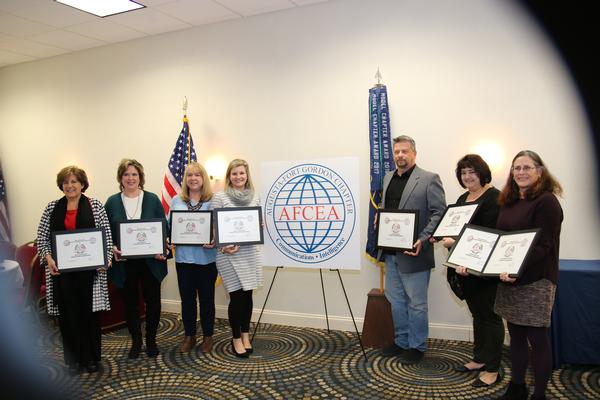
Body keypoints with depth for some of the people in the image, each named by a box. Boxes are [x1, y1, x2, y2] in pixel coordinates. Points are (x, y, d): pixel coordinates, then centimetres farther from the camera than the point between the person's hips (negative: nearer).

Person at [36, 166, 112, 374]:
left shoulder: (95, 205, 2)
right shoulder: (52, 208, 7)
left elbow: (107, 235, 1)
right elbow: (42, 238, 7)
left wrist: (105, 258, -11)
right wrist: (48, 258, -9)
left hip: (89, 269, -1)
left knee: (89, 312, 5)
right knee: (68, 314, 7)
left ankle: (91, 358, 21)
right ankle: (73, 359, 21)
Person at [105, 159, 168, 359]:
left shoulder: (152, 199, 0)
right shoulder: (112, 202, 3)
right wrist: (113, 249, -13)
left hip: (151, 261, 0)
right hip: (124, 263, 1)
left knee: (152, 301, 8)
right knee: (130, 303, 11)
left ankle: (151, 340, 26)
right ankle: (135, 341, 28)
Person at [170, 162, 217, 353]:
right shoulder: (177, 200, 6)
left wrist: (214, 242, -21)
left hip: (206, 257, -2)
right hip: (183, 257, 3)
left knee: (206, 298, 10)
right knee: (187, 299, 12)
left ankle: (208, 336, 26)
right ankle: (189, 336, 29)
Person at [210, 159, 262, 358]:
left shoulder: (255, 196, 10)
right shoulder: (219, 197, -4)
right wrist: (222, 246, -20)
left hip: (251, 252, 4)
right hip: (229, 253, -4)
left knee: (247, 295, 10)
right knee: (237, 295, 0)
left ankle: (245, 335, 27)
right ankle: (236, 339, 17)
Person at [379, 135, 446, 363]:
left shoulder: (429, 179, -8)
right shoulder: (388, 178, 12)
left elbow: (439, 213, -12)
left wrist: (422, 239, -22)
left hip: (413, 252, -7)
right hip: (390, 251, 7)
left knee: (416, 302, 6)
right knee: (396, 300, 17)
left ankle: (417, 346, 22)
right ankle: (401, 341, 32)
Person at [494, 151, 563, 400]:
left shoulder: (546, 201, -11)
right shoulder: (509, 201, 12)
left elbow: (543, 246, -18)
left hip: (535, 281, -7)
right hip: (509, 280, 7)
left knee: (537, 338, 3)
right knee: (516, 335, 15)